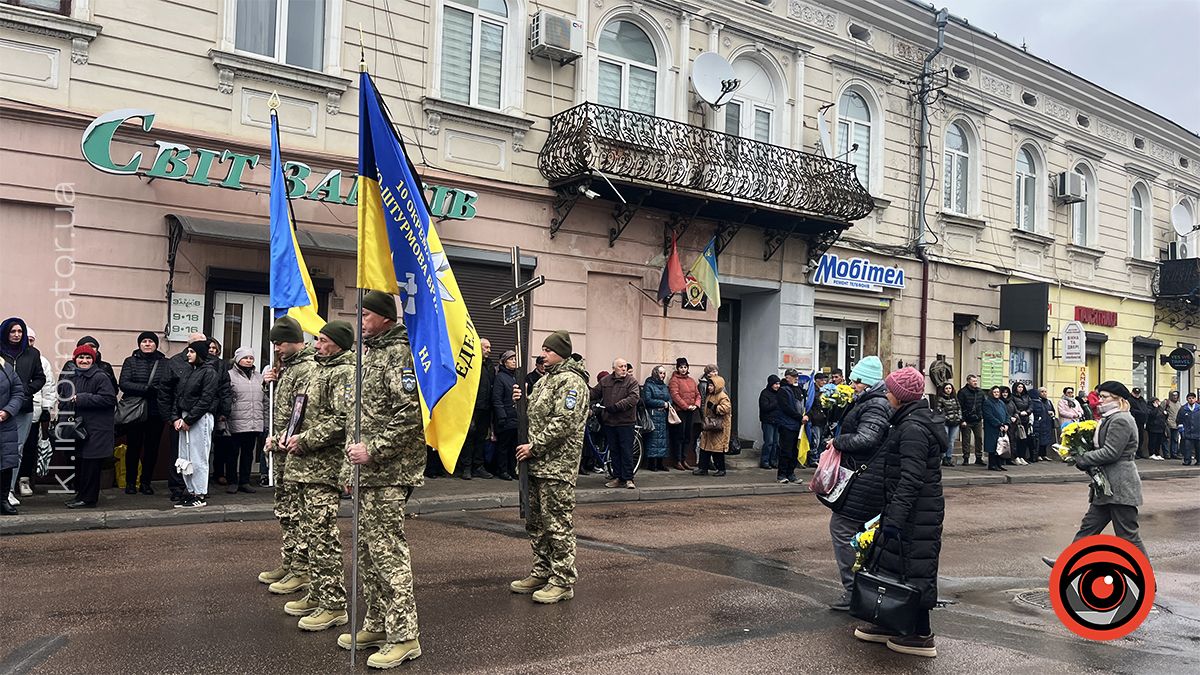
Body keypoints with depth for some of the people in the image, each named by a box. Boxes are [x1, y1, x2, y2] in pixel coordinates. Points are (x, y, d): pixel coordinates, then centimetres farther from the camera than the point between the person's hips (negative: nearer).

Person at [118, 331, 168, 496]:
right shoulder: (130, 361, 5)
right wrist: (145, 388, -19)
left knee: (152, 448, 6)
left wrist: (155, 389, -21)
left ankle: (146, 482, 16)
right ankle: (130, 482, 16)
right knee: (133, 448, 6)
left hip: (156, 413, 1)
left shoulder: (165, 363, 8)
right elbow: (123, 383, -9)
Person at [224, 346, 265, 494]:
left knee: (248, 453, 11)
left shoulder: (259, 377, 15)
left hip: (255, 425, 5)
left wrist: (265, 422, 14)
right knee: (233, 453, 4)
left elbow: (265, 401, 18)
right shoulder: (230, 375, -3)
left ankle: (245, 482, 19)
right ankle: (232, 482, 15)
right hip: (236, 424, -5)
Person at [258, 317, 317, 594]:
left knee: (297, 513, -4)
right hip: (281, 449, 10)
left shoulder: (309, 368, -14)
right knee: (284, 511, 16)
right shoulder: (288, 365, 16)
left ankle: (301, 571, 2)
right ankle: (287, 564, 26)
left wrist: (279, 440, -14)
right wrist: (272, 381, 8)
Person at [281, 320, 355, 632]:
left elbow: (343, 420, -22)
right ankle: (316, 594, 25)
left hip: (324, 467, -10)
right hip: (304, 466, 10)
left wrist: (305, 440, -16)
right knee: (309, 532, 15)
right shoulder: (320, 369, 19)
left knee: (322, 535, -8)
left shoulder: (344, 373, -11)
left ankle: (333, 605, -1)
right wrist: (293, 435, 10)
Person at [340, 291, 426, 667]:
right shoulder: (372, 352, 17)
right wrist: (359, 449, 16)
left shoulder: (399, 354, -13)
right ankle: (378, 625, 28)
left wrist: (373, 450, -21)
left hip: (388, 473, -10)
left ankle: (404, 636, 4)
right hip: (367, 471, 10)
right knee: (367, 549, 15)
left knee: (387, 551, -6)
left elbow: (410, 414, -21)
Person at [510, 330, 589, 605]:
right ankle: (542, 572, 28)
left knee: (558, 524, -4)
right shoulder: (546, 379, 18)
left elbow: (564, 422, -21)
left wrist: (534, 447, -17)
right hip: (537, 463, 10)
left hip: (557, 465, -10)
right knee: (536, 521, 16)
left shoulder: (571, 381, -12)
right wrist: (523, 401, 7)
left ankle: (563, 581, 4)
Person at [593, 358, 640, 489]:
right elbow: (594, 393, 15)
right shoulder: (605, 381, 8)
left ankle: (628, 479, 7)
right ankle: (617, 478, 20)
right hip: (609, 421, 4)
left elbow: (634, 398, -16)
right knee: (614, 451, 11)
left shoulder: (632, 381, -4)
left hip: (626, 422, -4)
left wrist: (616, 406, -23)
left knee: (626, 451, -1)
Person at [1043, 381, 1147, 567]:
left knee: (1128, 535, -2)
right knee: (1089, 526, 13)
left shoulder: (1120, 420, -15)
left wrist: (1081, 459, -13)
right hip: (1107, 486, 11)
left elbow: (1110, 452, -22)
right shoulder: (1110, 419, 17)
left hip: (1120, 488, -11)